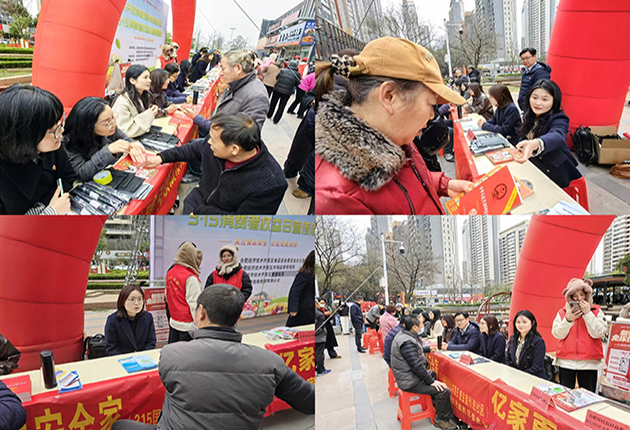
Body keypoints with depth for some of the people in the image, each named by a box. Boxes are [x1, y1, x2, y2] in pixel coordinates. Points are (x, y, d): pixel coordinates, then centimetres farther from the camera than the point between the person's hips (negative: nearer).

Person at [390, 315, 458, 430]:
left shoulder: (403, 335, 6)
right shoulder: (407, 342, -27)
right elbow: (416, 365, -28)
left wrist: (428, 349, 29)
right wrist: (431, 381, -21)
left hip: (407, 374, 11)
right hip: (410, 382, -11)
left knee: (432, 374, 34)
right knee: (444, 390, -16)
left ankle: (434, 402, 45)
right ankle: (442, 420, 3)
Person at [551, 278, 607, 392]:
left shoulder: (596, 311, 4)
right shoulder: (562, 312, 7)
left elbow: (598, 333, -9)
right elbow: (557, 334, -2)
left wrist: (588, 313, -14)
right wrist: (568, 319, -16)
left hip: (589, 363, -1)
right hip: (566, 362, 1)